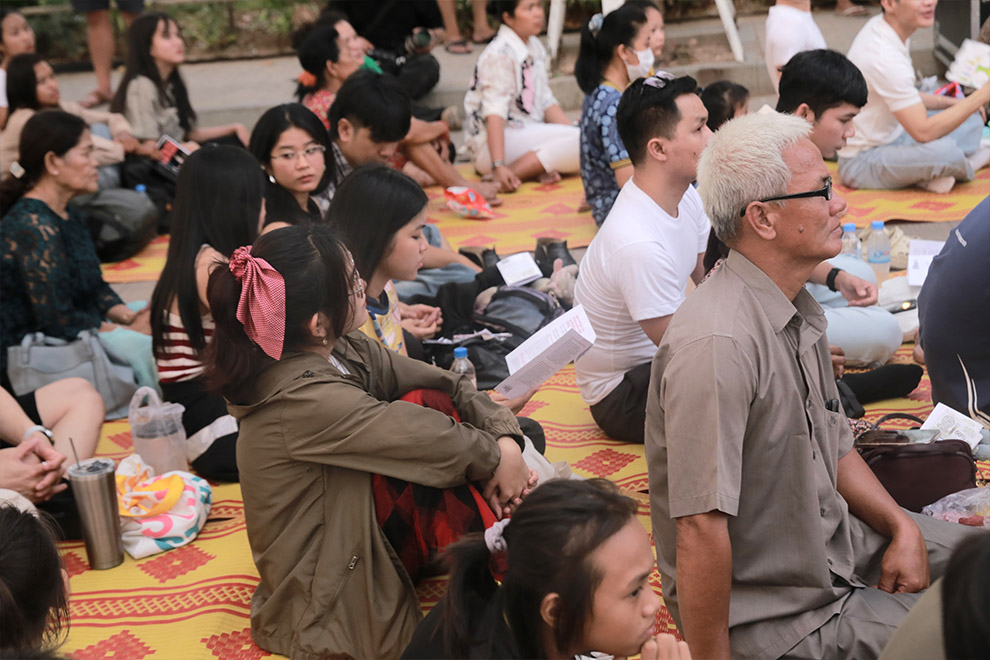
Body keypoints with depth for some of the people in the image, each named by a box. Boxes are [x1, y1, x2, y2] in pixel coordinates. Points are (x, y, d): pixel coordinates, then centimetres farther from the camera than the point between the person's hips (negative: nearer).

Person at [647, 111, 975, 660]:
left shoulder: (799, 307, 3)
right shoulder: (717, 345, -31)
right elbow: (700, 531, -31)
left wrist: (902, 527, 3)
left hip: (835, 541, 9)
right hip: (775, 609, -9)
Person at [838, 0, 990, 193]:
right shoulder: (884, 56, -28)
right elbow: (923, 132, -28)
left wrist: (949, 102, 5)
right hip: (861, 161, -10)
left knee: (972, 121, 15)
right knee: (944, 150, -34)